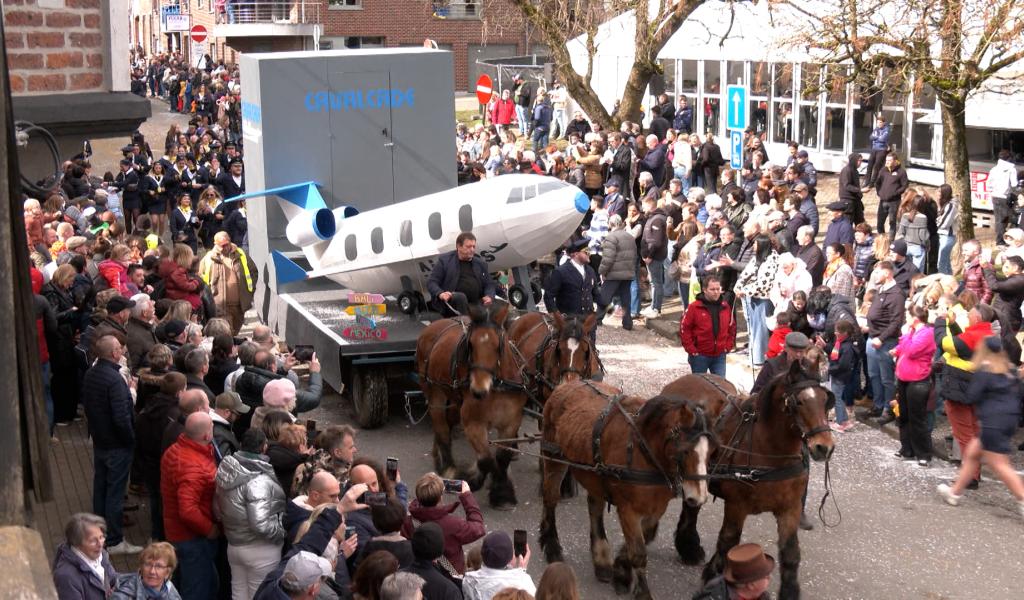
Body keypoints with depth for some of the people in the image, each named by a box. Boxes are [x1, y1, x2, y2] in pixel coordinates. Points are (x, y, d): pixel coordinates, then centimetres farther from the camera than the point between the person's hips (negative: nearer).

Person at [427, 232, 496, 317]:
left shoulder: (480, 263, 20)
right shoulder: (445, 260, 8)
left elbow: (489, 284, 20)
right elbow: (431, 282, 3)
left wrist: (489, 296, -4)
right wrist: (440, 294, -19)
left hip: (476, 303, 3)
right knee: (461, 297, -36)